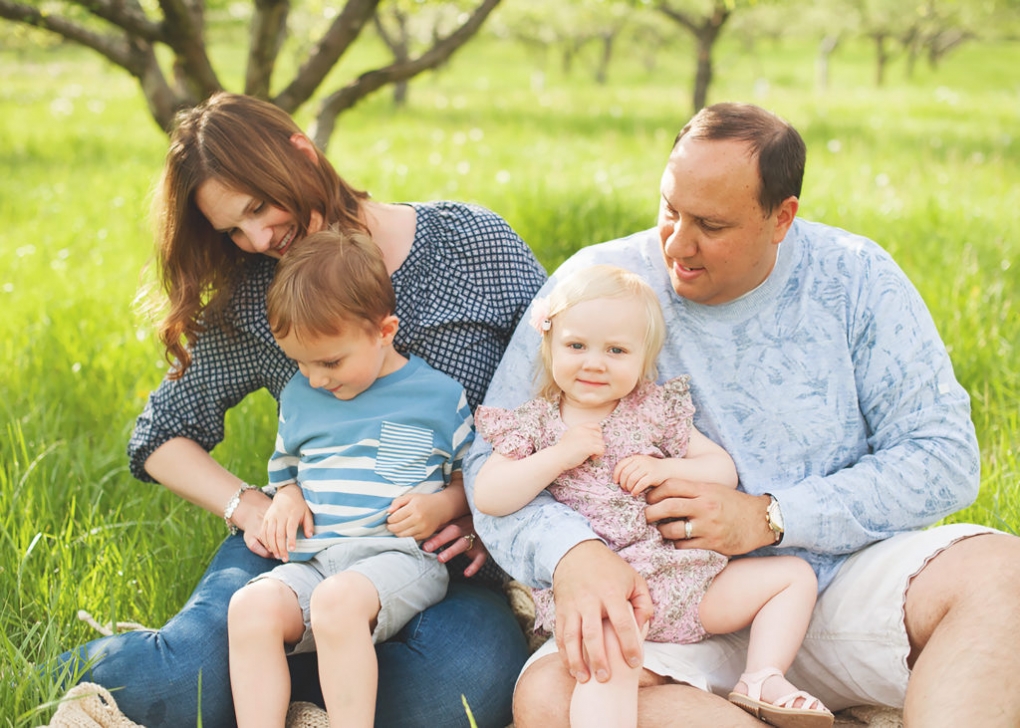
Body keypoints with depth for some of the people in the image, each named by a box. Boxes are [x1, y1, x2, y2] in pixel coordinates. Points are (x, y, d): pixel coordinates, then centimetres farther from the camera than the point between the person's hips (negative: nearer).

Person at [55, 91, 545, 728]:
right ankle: (92, 667, 8)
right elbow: (161, 436, 11)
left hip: (443, 551, 0)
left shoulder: (475, 244, -2)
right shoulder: (253, 299, 4)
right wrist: (246, 504, -9)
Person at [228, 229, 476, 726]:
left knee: (338, 600, -37)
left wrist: (441, 506, -7)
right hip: (312, 561, 5)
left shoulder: (438, 395, 6)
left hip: (401, 556, -4)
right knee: (250, 606, -27)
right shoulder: (298, 396, 18)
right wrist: (285, 498, 9)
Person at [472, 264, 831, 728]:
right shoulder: (534, 423, 6)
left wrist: (665, 468, -6)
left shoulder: (658, 411, 13)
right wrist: (560, 455, -13)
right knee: (609, 651, -38)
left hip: (685, 580, 5)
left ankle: (762, 681, -1)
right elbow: (487, 497, -6)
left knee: (794, 574, 6)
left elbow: (724, 471, 13)